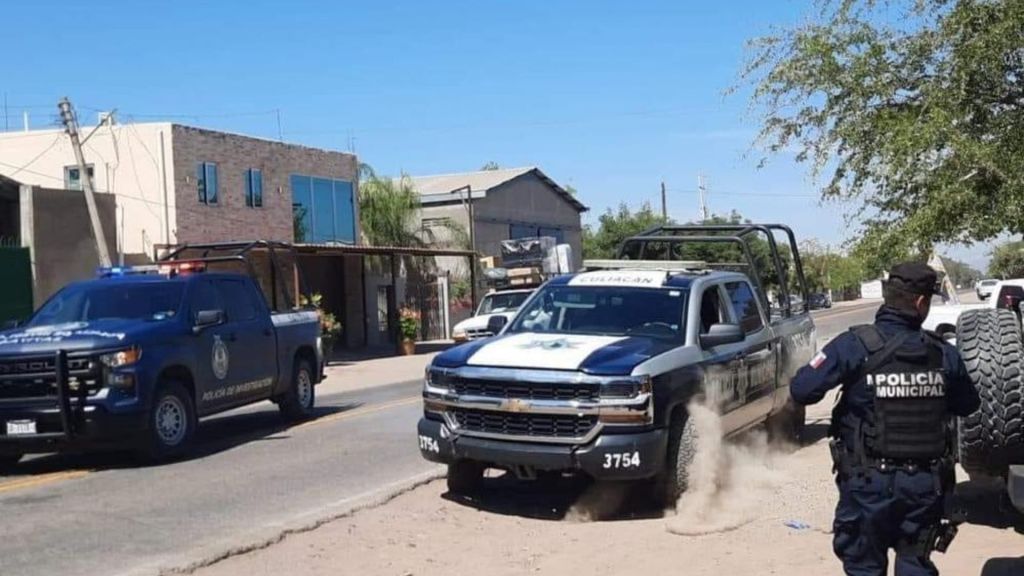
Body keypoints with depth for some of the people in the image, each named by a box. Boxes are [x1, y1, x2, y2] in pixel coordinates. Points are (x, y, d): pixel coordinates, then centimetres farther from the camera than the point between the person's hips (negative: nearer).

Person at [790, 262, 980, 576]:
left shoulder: (855, 345, -14)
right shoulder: (944, 354, -3)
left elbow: (801, 390, -18)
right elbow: (967, 405, 11)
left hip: (869, 481, -3)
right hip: (926, 482, 3)